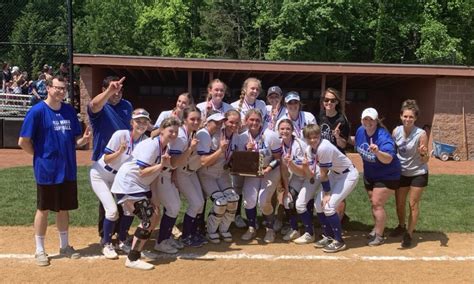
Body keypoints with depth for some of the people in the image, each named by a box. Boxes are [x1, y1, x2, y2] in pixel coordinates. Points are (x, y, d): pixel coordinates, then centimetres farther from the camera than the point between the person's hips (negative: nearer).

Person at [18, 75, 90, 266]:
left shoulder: (69, 111, 6)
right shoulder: (37, 111, -11)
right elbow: (23, 142, -10)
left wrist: (83, 140, -10)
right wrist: (41, 156, -4)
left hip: (68, 170, 5)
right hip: (46, 171, -5)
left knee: (64, 208, 15)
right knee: (43, 209, 7)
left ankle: (64, 246, 30)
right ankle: (40, 250, 22)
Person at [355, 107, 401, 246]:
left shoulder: (383, 136, -32)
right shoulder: (360, 131, -10)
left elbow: (389, 159, -45)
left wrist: (377, 152, -61)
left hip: (386, 176, -7)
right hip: (369, 174, 7)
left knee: (377, 204, -7)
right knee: (373, 203, 17)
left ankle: (379, 236, 6)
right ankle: (377, 228, 36)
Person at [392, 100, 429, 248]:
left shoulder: (421, 134, -21)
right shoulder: (396, 131, -10)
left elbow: (425, 160, -17)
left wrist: (423, 154, -38)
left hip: (418, 174, -4)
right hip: (401, 173, 4)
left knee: (413, 205, 3)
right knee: (399, 203, 15)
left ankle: (409, 234, 18)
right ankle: (401, 226, 40)